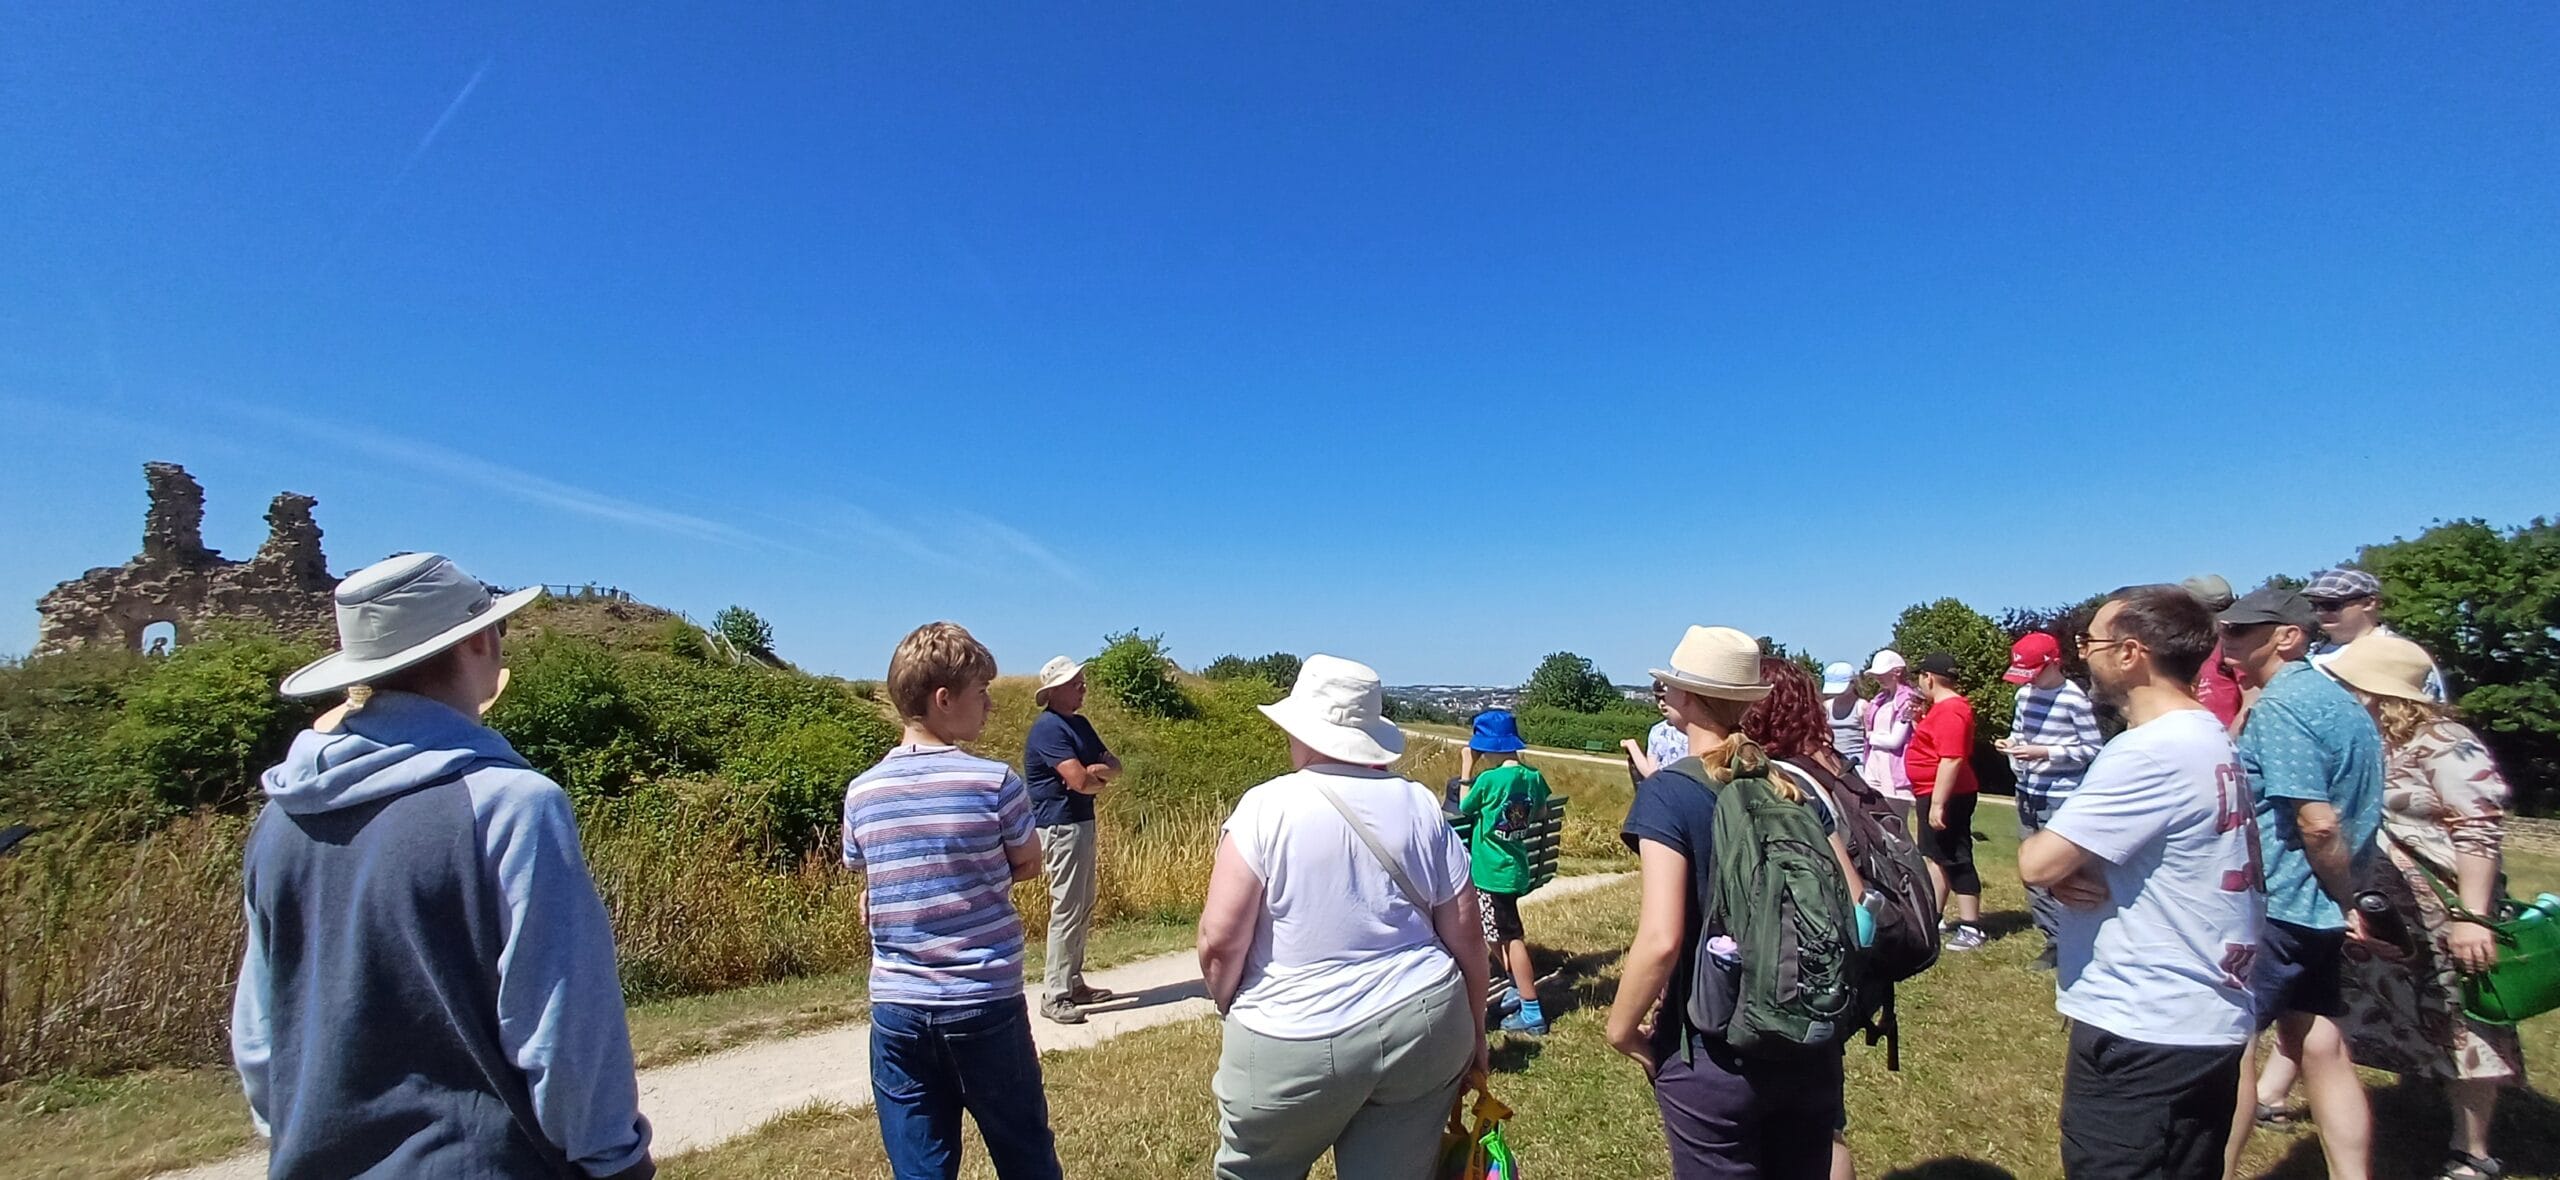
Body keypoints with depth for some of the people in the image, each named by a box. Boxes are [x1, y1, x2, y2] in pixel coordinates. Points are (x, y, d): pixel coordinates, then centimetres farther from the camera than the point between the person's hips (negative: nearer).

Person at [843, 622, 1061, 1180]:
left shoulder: (861, 793, 1)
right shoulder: (995, 781, -12)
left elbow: (870, 894, 11)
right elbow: (1028, 865, 3)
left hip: (897, 1008, 4)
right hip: (986, 1004, -3)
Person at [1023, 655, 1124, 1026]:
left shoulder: (1080, 724, 13)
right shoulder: (1049, 728, -16)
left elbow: (1114, 768, 10)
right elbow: (1080, 781, -24)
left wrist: (1099, 770, -13)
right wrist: (1102, 780, -3)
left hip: (1082, 824, 10)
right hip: (1061, 826, -10)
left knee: (1083, 910, 16)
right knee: (1066, 911, -6)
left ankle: (1073, 982, 26)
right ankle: (1054, 996, 1)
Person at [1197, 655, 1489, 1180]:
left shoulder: (1268, 807, -12)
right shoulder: (1422, 807, -1)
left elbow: (1221, 941, -13)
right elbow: (1466, 936, 3)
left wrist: (1232, 1010, 6)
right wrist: (1473, 1033, 16)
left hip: (1298, 1046, -3)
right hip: (1423, 1029, 4)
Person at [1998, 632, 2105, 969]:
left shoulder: (2075, 699, -14)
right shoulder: (2025, 693, 7)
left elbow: (2094, 749, -13)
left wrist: (2044, 752, -20)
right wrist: (2010, 743, -2)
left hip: (2060, 799, -8)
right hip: (2027, 794, 8)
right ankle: (2051, 936, 24)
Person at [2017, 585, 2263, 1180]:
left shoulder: (2152, 752, -24)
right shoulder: (2210, 738, 9)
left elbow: (2037, 862, -27)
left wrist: (2045, 846, -3)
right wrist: (2072, 863, -7)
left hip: (2144, 1032, -10)